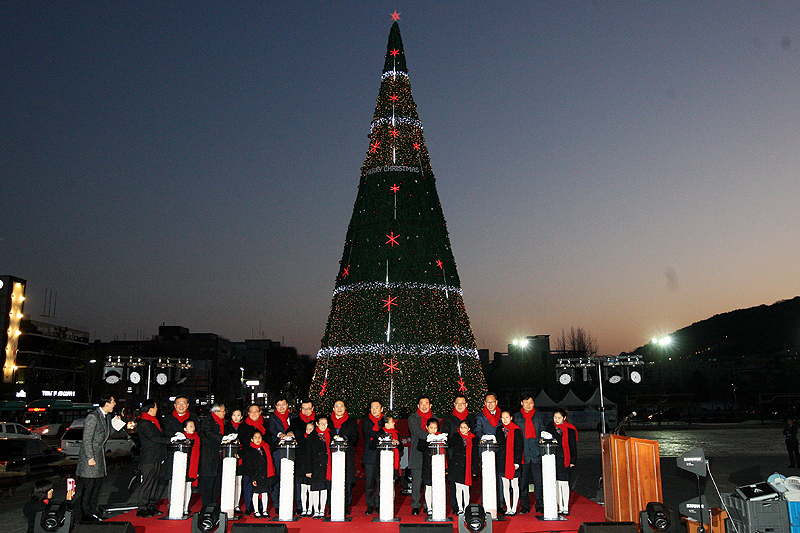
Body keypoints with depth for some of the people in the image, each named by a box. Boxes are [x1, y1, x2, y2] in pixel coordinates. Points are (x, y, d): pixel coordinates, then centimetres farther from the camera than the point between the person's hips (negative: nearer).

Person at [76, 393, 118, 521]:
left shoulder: (107, 417, 10)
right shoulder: (92, 417, -17)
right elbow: (87, 439, -17)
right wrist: (90, 458, -18)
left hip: (100, 457, 9)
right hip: (90, 458, -9)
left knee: (97, 487, 14)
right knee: (88, 487, -1)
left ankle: (93, 511, 24)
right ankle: (86, 514, 9)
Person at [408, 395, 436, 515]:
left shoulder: (434, 418, 15)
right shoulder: (413, 418, 3)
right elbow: (416, 431, -13)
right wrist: (429, 436, -27)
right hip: (417, 455, -2)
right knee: (417, 481, -2)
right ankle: (415, 506, 9)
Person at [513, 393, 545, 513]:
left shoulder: (539, 416, 12)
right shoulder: (516, 417, 10)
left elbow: (543, 432, 13)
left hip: (537, 452, 0)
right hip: (523, 453, 0)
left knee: (539, 481, -2)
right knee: (523, 481, 3)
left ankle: (540, 506, 7)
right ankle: (525, 506, 12)